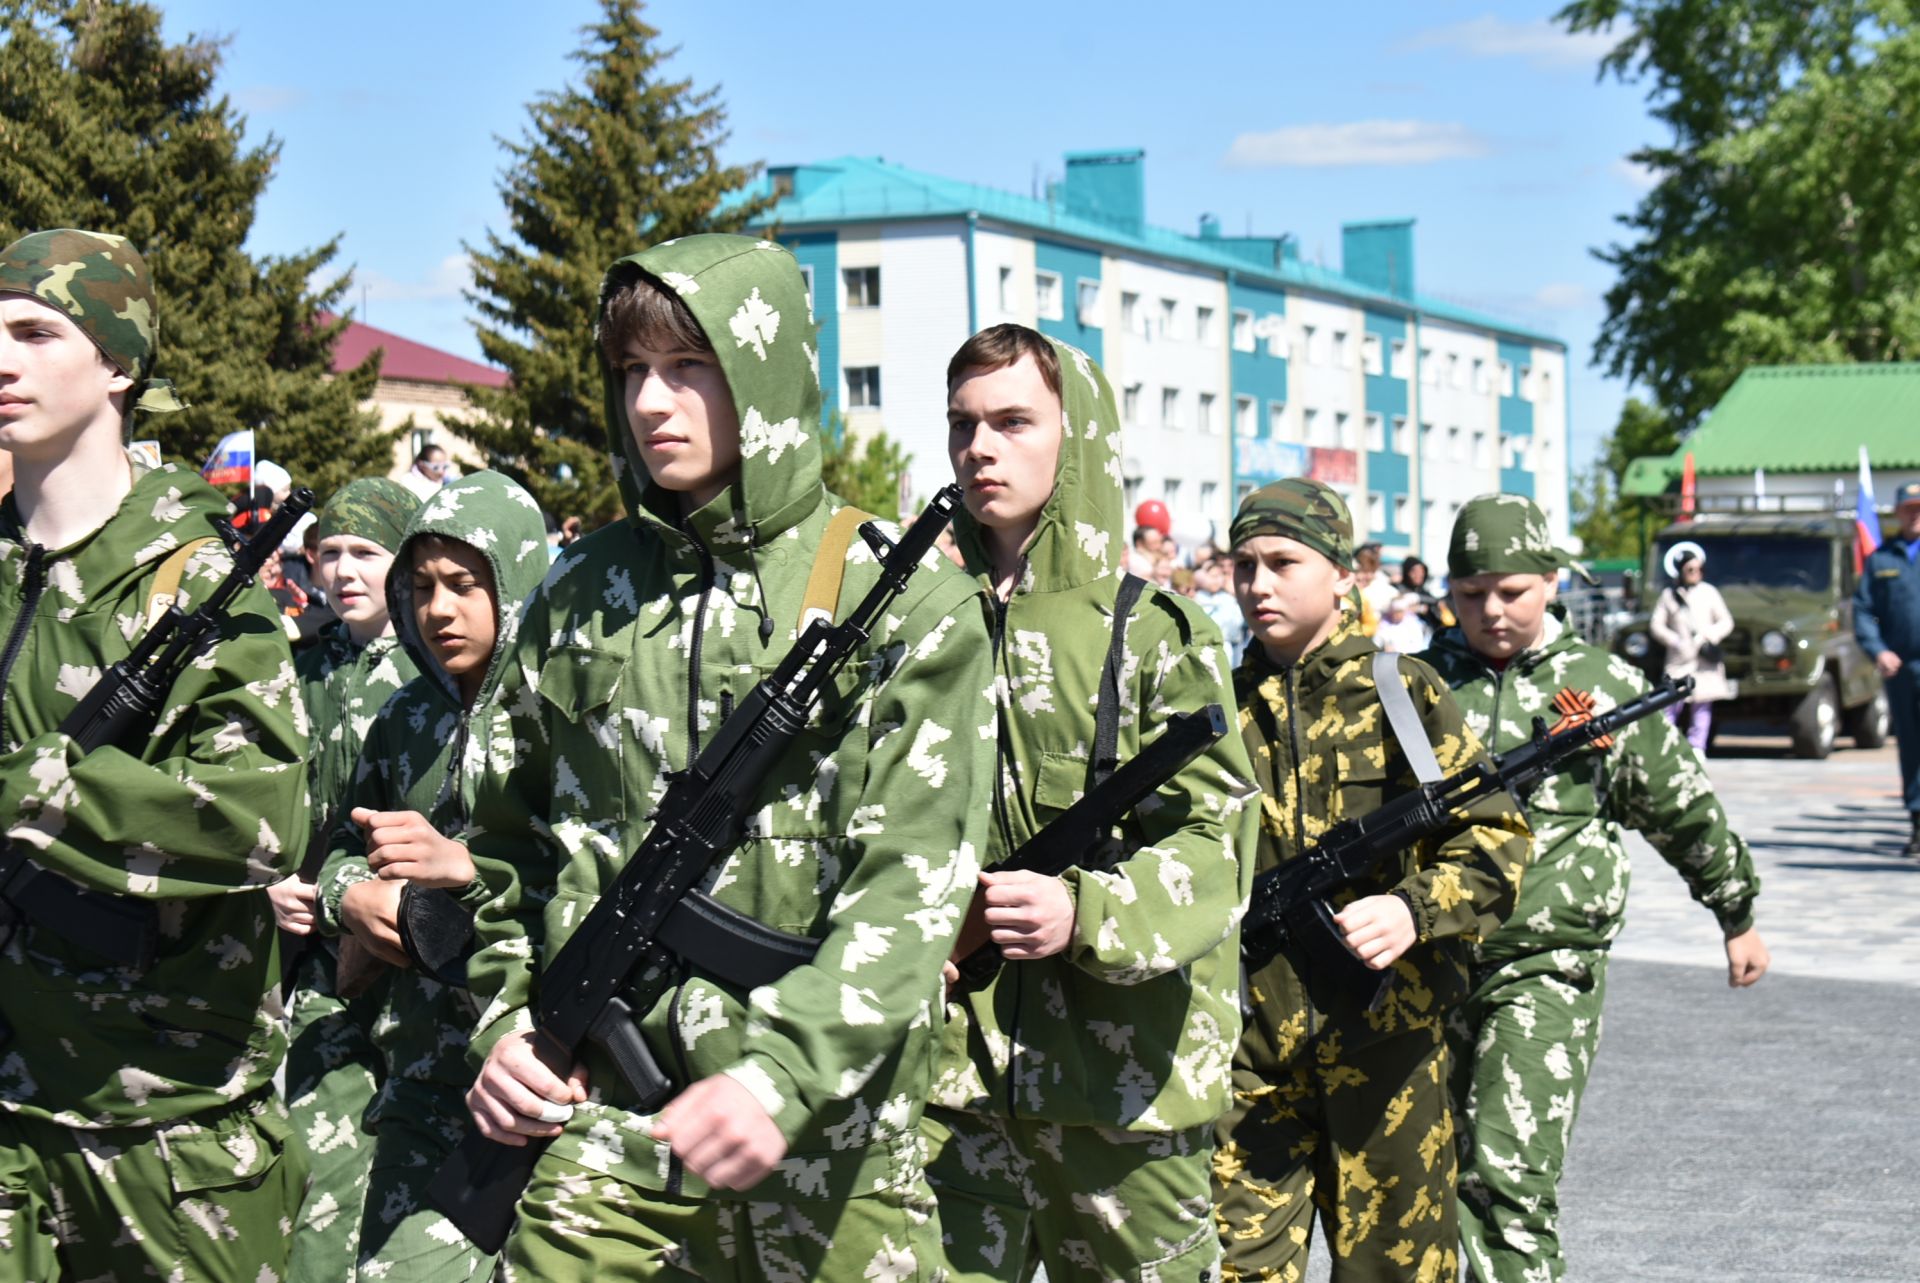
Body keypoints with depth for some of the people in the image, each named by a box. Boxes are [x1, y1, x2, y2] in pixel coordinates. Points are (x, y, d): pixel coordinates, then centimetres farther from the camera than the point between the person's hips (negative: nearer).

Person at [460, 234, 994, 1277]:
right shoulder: (579, 597, 10)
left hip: (832, 1135, -2)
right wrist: (504, 1019, 6)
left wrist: (780, 1074, -22)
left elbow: (913, 885, -11)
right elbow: (507, 841, 20)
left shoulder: (904, 603, -3)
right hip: (610, 1133, 2)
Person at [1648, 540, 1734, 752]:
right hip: (1679, 660, -1)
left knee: (1702, 706, 0)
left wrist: (1711, 637, -10)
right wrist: (1675, 641, -10)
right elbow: (1656, 625, 4)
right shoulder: (1668, 595, 6)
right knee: (1673, 704, -9)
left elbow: (1726, 621, 8)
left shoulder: (1708, 592, 7)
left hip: (1705, 660, 1)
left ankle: (1696, 750, 4)